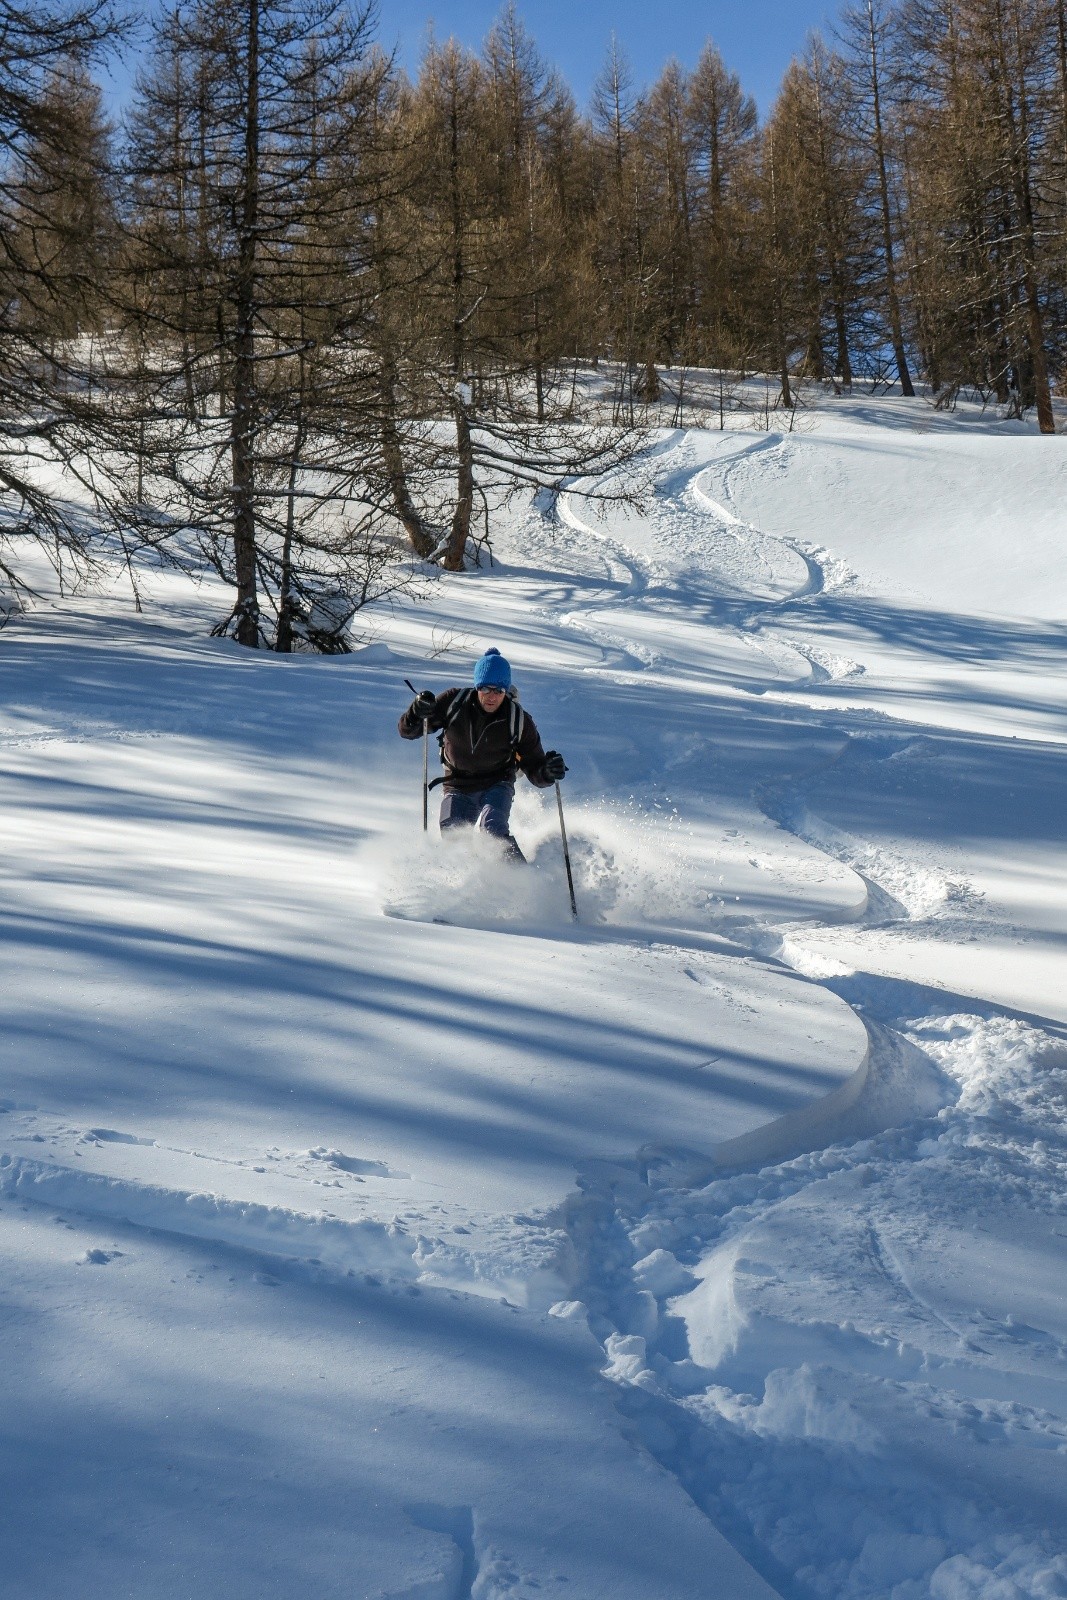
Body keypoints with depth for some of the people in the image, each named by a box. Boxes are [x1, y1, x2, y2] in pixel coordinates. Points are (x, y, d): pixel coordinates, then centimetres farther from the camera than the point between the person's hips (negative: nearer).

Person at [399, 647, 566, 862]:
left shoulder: (518, 721, -12)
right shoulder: (454, 703, -12)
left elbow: (534, 768, -8)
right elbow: (407, 731, -6)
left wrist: (547, 772, -32)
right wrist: (418, 711, -29)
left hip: (496, 786, -2)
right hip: (457, 788, 2)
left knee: (492, 829, -31)